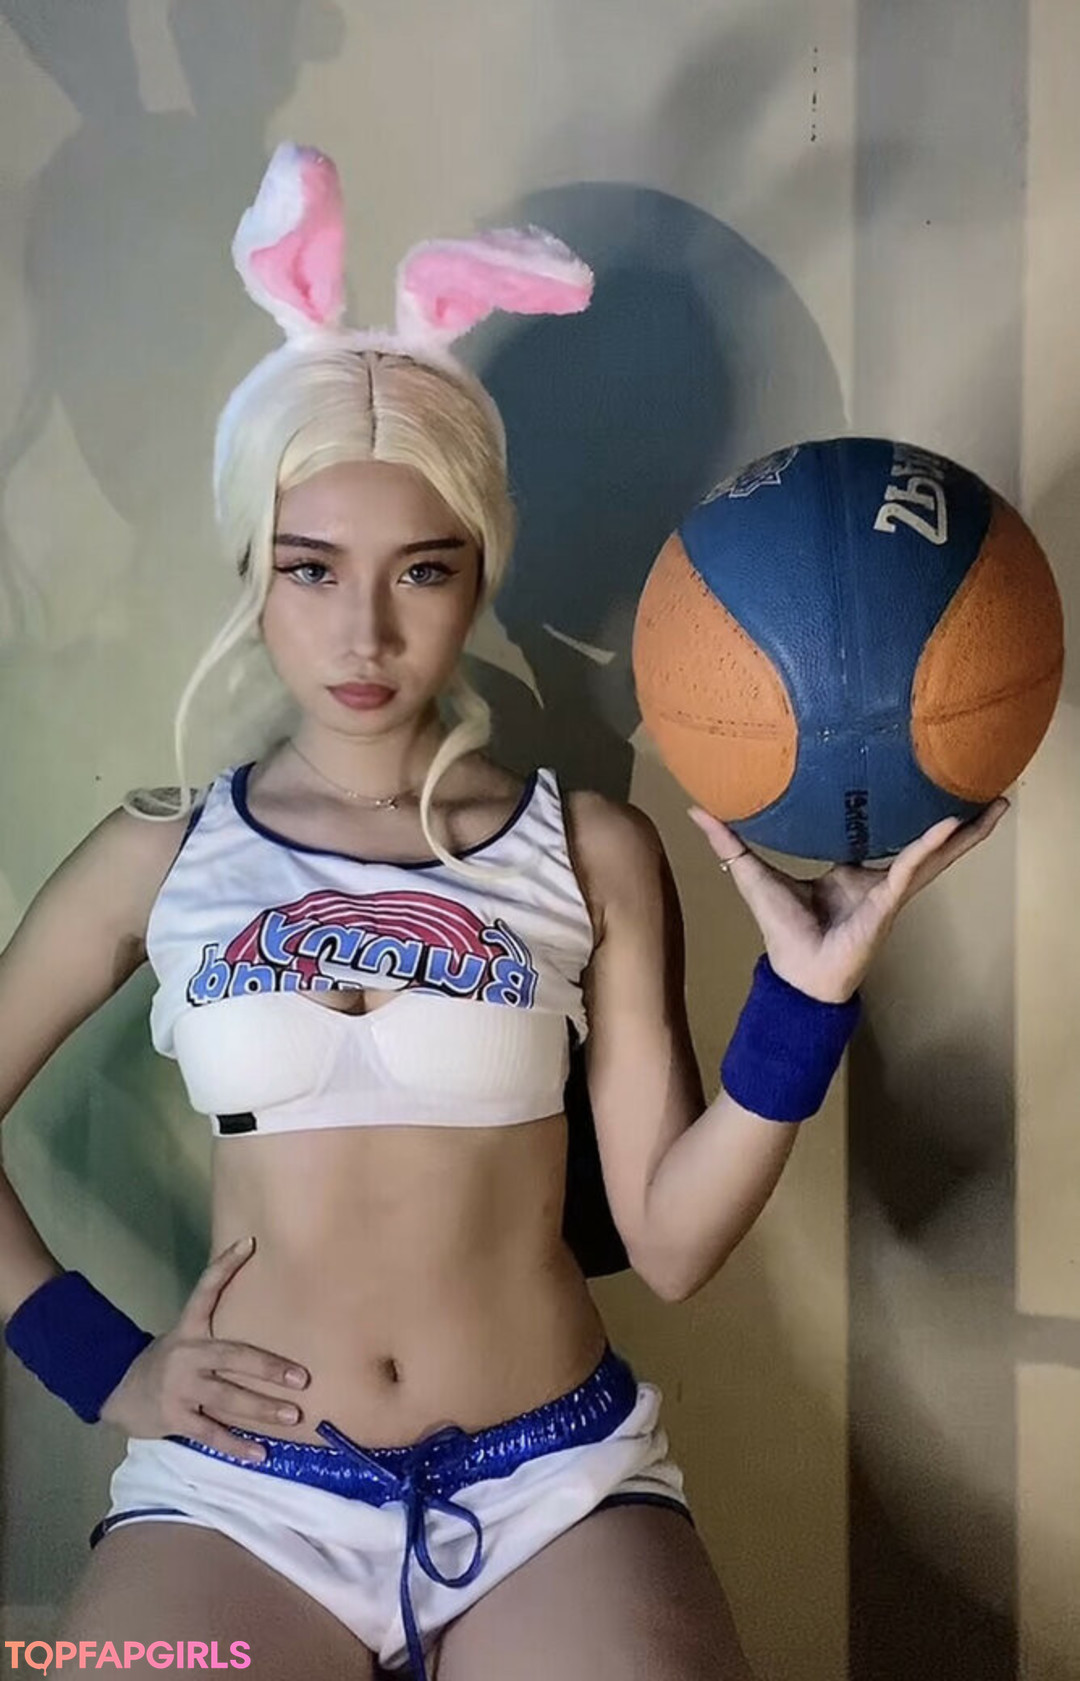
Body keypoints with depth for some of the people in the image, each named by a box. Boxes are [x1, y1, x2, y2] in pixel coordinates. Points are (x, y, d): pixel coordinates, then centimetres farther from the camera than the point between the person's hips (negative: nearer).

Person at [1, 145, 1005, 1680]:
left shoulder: (594, 854, 1)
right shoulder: (160, 856, 3)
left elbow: (671, 1236, -3)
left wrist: (803, 995, -15)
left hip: (555, 1486, 1)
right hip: (241, 1492, 0)